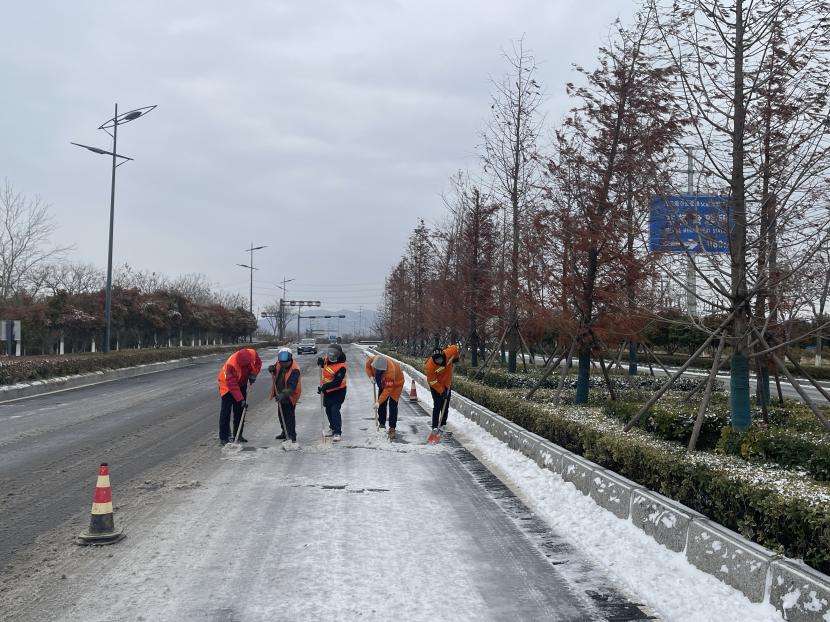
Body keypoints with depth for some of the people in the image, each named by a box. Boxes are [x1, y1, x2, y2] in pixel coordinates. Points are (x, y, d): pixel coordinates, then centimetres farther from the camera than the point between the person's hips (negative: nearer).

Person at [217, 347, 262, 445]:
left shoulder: (252, 353, -23)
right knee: (226, 410, -10)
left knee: (240, 410, 8)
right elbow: (232, 385, -34)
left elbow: (258, 363, 0)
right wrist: (240, 399, -35)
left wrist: (253, 374, -16)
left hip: (242, 383, 6)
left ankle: (238, 435, 17)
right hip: (227, 384, -6)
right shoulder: (231, 364, -37)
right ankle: (223, 437, -7)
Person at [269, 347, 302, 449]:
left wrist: (283, 394, -49)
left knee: (289, 417, -12)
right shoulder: (279, 364, -7)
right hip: (281, 395, 8)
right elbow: (274, 369, 13)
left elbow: (291, 387, -36)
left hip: (290, 396, -8)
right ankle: (285, 433, 39)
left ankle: (292, 438, -10)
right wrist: (272, 369, -11)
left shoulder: (294, 370, -29)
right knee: (282, 415, 21)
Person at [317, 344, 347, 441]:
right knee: (328, 409, 17)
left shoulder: (341, 367, -28)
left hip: (338, 391, -8)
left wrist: (324, 387, -37)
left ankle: (337, 432, -12)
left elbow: (336, 382, -32)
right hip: (327, 390, 8)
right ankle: (333, 428, 34)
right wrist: (321, 362, -5)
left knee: (335, 409, -16)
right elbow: (324, 366, 19)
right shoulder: (327, 359, -5)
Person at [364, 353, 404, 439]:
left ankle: (392, 428, -10)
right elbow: (367, 366, -3)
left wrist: (379, 402, -43)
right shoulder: (372, 360, -29)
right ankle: (382, 425, 18)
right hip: (383, 382, 6)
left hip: (396, 383, -6)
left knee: (392, 405, -12)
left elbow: (387, 390, -41)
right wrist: (371, 376, -18)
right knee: (382, 404, 7)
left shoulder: (390, 371, -45)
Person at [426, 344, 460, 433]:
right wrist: (442, 391, -24)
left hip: (447, 384, 5)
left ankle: (442, 425, 24)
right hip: (435, 386, -5)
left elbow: (455, 348, 0)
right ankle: (435, 427, -6)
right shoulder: (430, 366, -34)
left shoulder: (449, 353, -25)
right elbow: (432, 381, -26)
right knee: (437, 406, -11)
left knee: (445, 406, 11)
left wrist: (455, 358, 10)